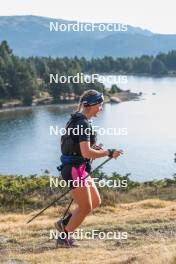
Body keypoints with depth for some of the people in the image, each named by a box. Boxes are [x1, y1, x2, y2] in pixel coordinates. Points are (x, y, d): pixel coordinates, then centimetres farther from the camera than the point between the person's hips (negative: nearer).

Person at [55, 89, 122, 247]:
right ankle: (64, 237, 13)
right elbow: (86, 153, -27)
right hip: (75, 170, -10)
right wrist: (109, 153, -17)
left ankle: (64, 224, 22)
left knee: (96, 202, 15)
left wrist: (93, 147, 12)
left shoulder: (78, 120, 12)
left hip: (81, 170, 10)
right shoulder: (83, 123, -19)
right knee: (86, 208, 0)